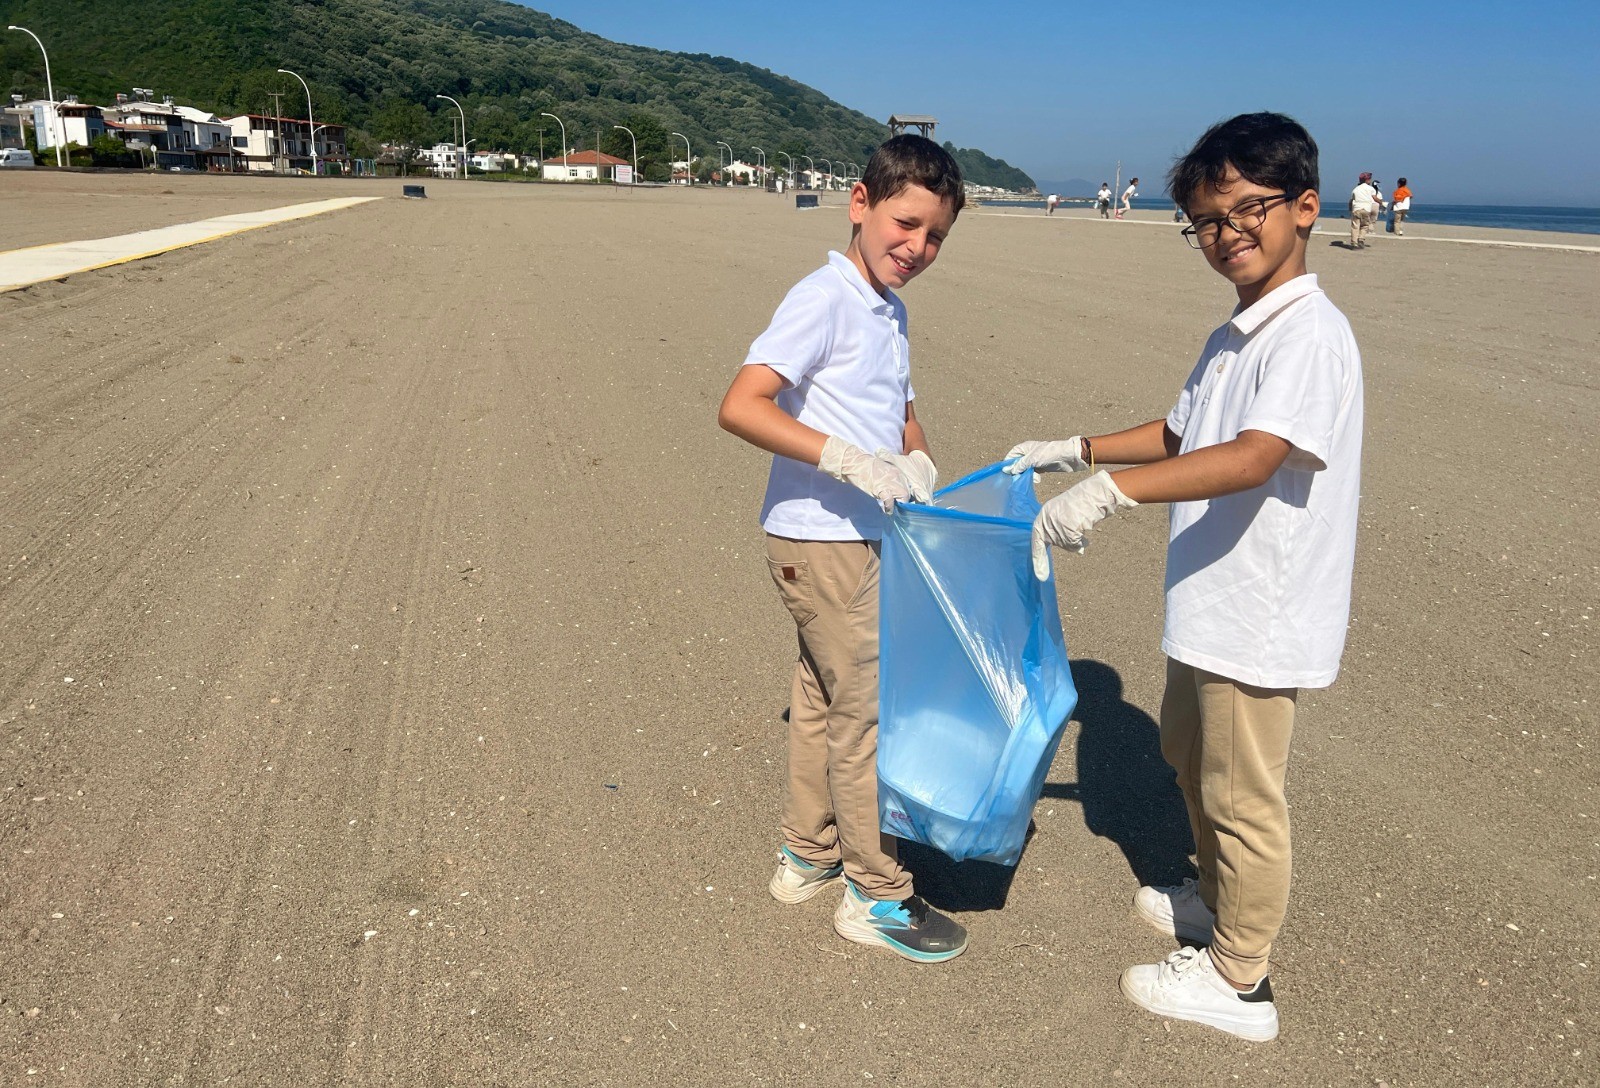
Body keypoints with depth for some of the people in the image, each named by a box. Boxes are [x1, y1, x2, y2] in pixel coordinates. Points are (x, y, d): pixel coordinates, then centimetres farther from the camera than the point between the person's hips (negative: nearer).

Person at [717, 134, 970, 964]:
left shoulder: (889, 311, 11)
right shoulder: (824, 299, -17)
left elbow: (903, 410, 21)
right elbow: (739, 407, -27)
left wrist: (915, 457, -2)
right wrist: (847, 458, -34)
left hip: (860, 538, 9)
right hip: (821, 541, -9)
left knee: (824, 699, 19)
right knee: (871, 708, 0)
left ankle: (807, 856, 36)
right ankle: (878, 897, 16)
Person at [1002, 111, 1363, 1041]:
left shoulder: (1311, 336, -22)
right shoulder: (1236, 338, 10)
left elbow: (1254, 457, -35)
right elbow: (1182, 433, 23)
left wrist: (1112, 489, -44)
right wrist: (1080, 450, 14)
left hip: (1261, 617, -10)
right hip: (1209, 605, 10)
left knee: (1240, 796, 5)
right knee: (1193, 760, 26)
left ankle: (1240, 981, 24)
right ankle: (1219, 902, 49)